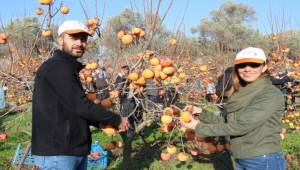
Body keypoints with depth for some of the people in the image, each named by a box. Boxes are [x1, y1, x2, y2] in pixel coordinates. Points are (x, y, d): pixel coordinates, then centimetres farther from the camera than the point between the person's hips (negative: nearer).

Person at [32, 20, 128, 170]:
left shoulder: (67, 68, 16)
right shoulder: (57, 67, -16)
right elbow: (80, 106, -22)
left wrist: (102, 123, 7)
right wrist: (117, 120, -11)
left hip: (75, 150, 10)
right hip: (57, 152, -10)